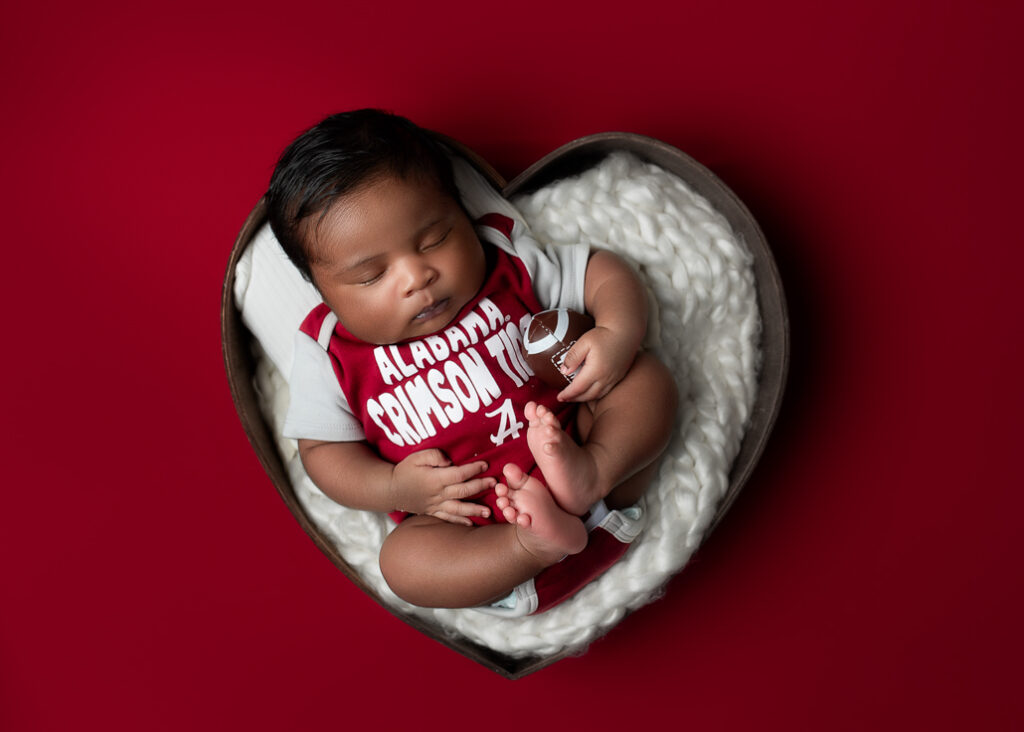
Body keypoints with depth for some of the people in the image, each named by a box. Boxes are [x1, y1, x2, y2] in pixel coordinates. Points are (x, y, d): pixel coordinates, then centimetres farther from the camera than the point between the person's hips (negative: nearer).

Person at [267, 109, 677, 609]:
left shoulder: (507, 259, -4)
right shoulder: (328, 354, -5)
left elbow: (603, 271, 3)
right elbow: (323, 448, 1)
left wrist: (618, 333, -19)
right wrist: (393, 488, -18)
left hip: (570, 443, 2)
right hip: (468, 519, -2)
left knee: (647, 378, -12)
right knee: (402, 558, -29)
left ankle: (593, 476, -32)